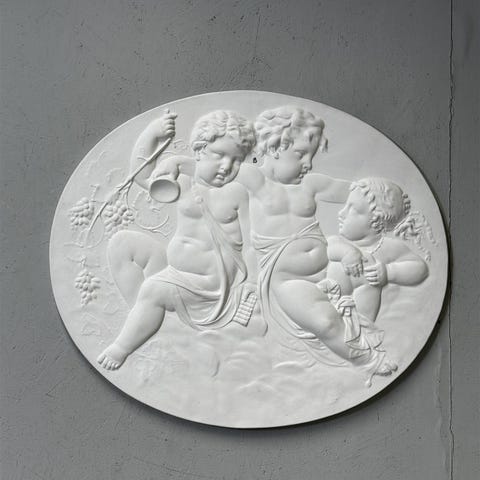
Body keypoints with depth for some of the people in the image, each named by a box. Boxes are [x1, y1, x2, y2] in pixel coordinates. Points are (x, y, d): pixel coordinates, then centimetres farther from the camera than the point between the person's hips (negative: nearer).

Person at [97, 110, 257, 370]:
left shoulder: (237, 192, -12)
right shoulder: (184, 185, 4)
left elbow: (252, 243, -13)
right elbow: (141, 173, 3)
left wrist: (253, 287, -17)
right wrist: (152, 134, -9)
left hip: (211, 283, -7)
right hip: (176, 270, 7)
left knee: (154, 289, -28)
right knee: (122, 242, 4)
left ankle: (123, 347, -9)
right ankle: (139, 306, -1)